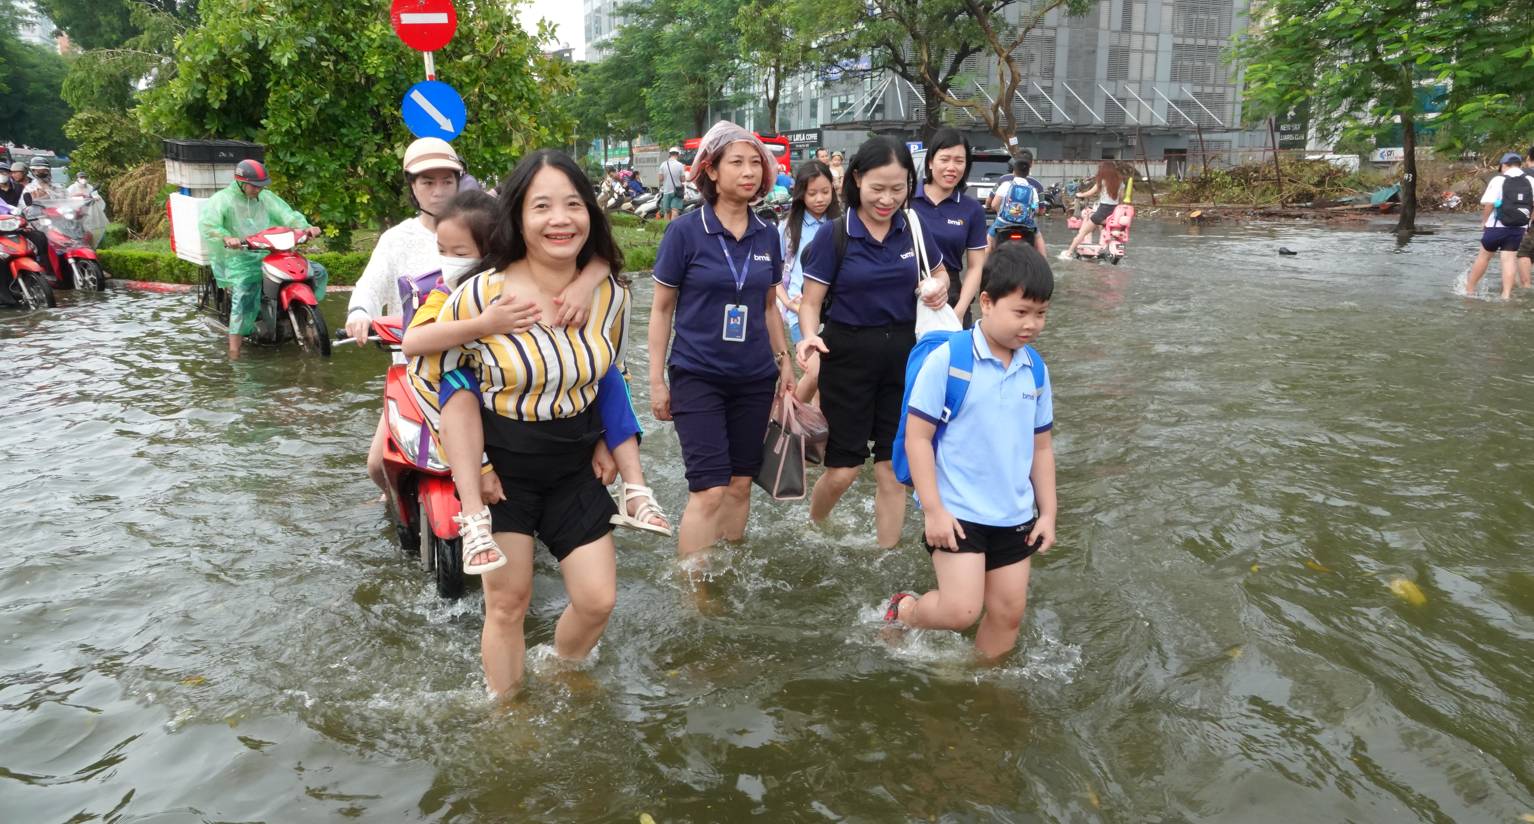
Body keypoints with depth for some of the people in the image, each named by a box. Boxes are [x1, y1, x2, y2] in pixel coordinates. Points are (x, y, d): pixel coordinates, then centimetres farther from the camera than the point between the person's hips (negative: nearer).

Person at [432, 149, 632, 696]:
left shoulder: (610, 292, -6)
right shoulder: (481, 295, -19)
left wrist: (607, 443, 7)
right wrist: (468, 466, -10)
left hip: (575, 468, 4)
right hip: (500, 467, -3)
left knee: (597, 600, 5)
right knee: (508, 601, 3)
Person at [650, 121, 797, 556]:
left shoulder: (766, 236, 5)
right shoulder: (685, 231, -7)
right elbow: (661, 309, -2)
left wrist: (784, 362, 14)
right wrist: (657, 380, -3)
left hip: (754, 379, 4)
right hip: (698, 376, -4)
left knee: (740, 484, 10)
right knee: (709, 490, -11)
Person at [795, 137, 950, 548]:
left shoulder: (913, 230, 2)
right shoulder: (833, 235, -9)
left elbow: (939, 271, 20)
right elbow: (811, 301, -7)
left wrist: (941, 288, -3)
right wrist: (809, 337, -28)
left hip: (902, 355, 3)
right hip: (848, 355, -3)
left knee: (893, 470, 8)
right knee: (843, 471, 1)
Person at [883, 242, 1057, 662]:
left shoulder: (1035, 370, 3)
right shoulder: (948, 359, -15)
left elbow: (1041, 446, 12)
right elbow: (917, 437, -13)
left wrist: (1048, 513, 11)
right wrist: (932, 509, -15)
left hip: (1015, 516, 6)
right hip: (957, 512, -6)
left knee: (1008, 613, 10)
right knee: (961, 610, -11)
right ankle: (903, 611, 20)